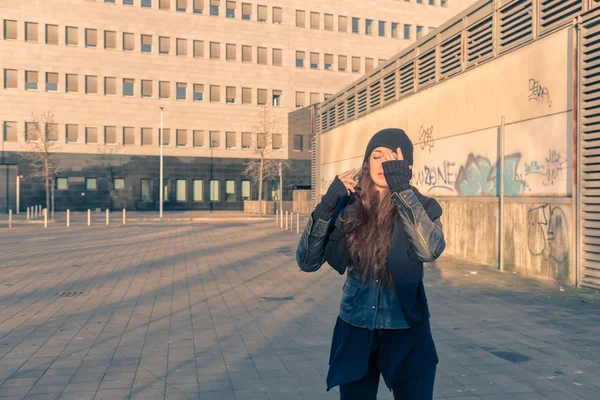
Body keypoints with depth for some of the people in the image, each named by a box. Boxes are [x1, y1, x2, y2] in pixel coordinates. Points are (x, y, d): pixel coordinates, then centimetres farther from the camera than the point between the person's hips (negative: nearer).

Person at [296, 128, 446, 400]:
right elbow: (307, 262, -11)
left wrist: (401, 190, -29)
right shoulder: (349, 207, -5)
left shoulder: (422, 206, -6)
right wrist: (327, 205, -22)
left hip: (407, 334, -1)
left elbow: (430, 251, -28)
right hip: (354, 332, 1)